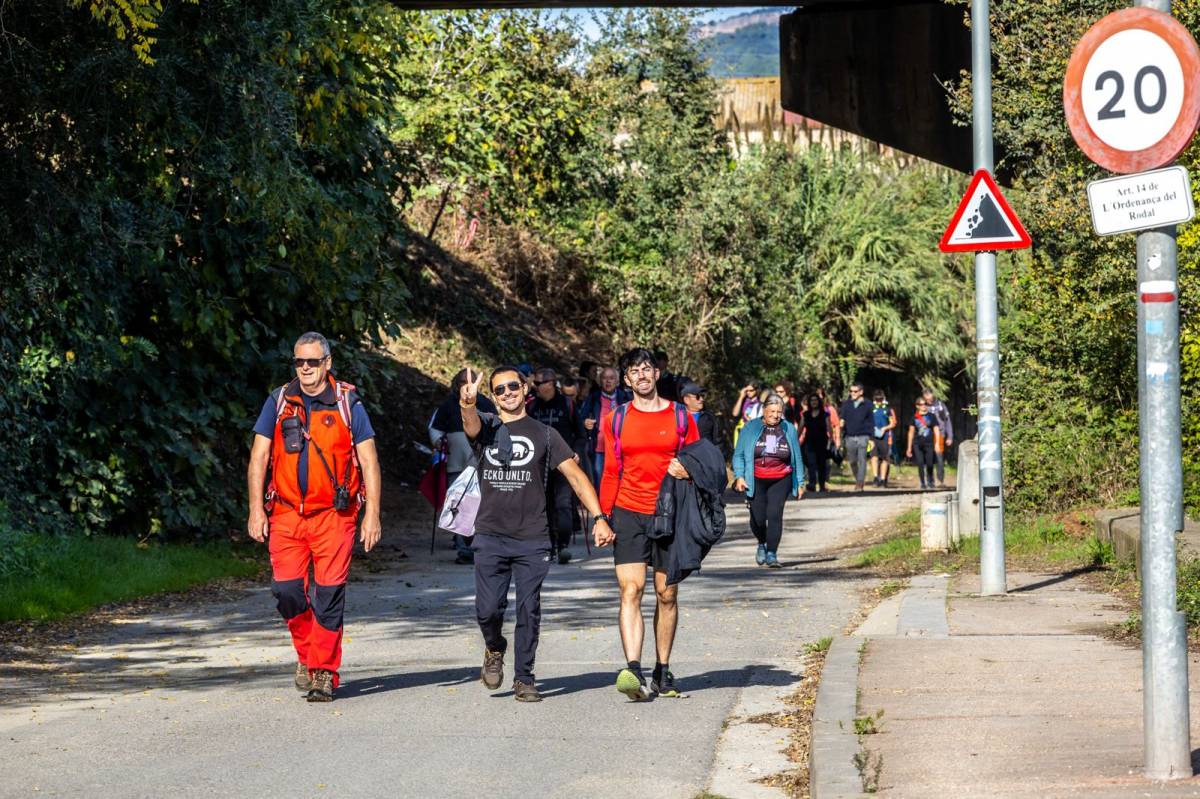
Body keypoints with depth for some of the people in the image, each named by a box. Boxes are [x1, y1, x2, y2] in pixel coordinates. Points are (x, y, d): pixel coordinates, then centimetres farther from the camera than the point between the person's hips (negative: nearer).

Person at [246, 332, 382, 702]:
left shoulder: (348, 403, 3)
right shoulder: (278, 402, 9)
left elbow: (368, 461, 3)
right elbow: (259, 457, 9)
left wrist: (372, 514, -4)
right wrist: (256, 509, 0)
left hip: (334, 515, -2)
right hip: (286, 514, 2)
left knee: (329, 594, -4)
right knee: (287, 590, -5)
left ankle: (324, 672, 5)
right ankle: (307, 654, 19)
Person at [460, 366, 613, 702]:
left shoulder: (544, 434, 10)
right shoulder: (486, 427, 10)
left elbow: (575, 475, 7)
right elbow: (471, 423, -15)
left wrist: (599, 517, -5)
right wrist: (468, 404, -40)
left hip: (532, 539, 0)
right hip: (490, 536, 0)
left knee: (529, 609, -1)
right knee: (488, 609, -7)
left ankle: (524, 678, 11)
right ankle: (494, 649, 24)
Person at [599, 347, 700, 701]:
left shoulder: (680, 416, 6)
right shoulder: (616, 420, 7)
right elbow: (610, 473, 11)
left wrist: (688, 470, -11)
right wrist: (602, 517, 4)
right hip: (629, 514, -1)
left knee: (667, 595, 6)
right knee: (630, 591, -14)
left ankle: (663, 672, 17)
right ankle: (633, 671, -23)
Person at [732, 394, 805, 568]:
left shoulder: (789, 429, 6)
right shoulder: (751, 428, 1)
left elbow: (797, 457, 13)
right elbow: (739, 454, 3)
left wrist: (800, 482, 12)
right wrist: (739, 476, -10)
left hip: (780, 480, 0)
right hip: (755, 481, 0)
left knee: (775, 514, -14)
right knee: (758, 518, -2)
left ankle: (772, 553, -8)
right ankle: (762, 544, 30)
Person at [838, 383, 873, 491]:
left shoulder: (867, 405, 3)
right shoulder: (846, 404, 9)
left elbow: (871, 422, 5)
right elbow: (842, 418, 6)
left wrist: (871, 438, 1)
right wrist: (841, 422, -19)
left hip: (863, 436, -3)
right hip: (850, 437, 3)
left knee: (862, 460, -9)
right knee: (852, 461, 7)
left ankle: (860, 483, -10)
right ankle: (858, 480, 25)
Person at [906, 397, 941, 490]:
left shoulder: (932, 416, 6)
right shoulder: (915, 417, 9)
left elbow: (936, 430, 5)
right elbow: (911, 432, 13)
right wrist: (909, 447, 11)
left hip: (929, 443, -1)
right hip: (917, 444, 1)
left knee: (929, 464, -4)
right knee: (920, 464, -5)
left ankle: (930, 481, 20)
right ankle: (922, 483, 5)